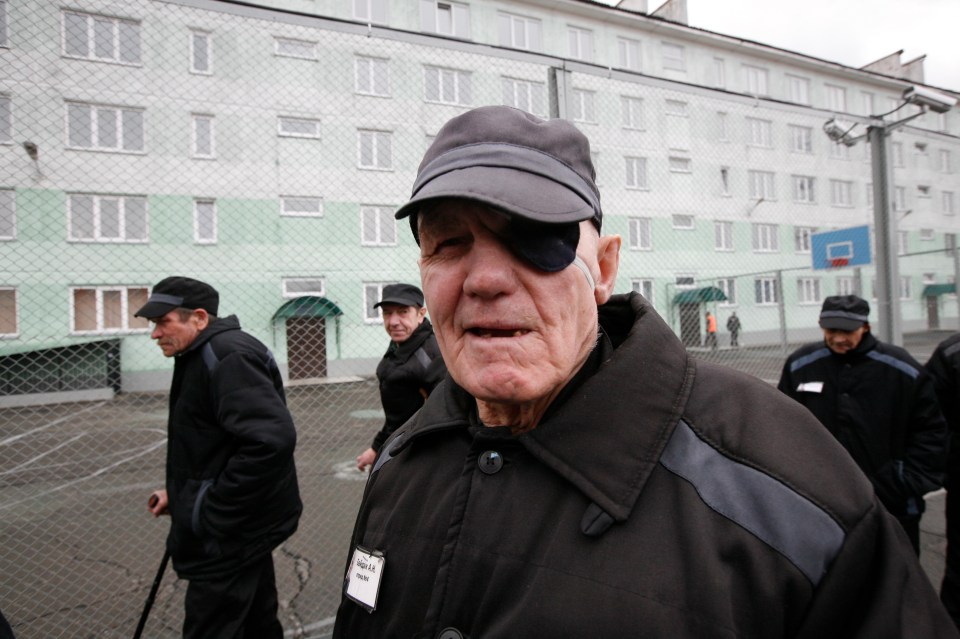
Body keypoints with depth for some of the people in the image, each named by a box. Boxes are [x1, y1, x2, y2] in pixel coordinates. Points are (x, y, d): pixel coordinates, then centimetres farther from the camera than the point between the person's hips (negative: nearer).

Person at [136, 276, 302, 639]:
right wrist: (180, 492, 11)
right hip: (243, 522, 10)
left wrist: (212, 510, -25)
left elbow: (271, 440, -34)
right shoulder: (205, 356, 11)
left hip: (229, 532, -10)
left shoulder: (227, 357, -22)